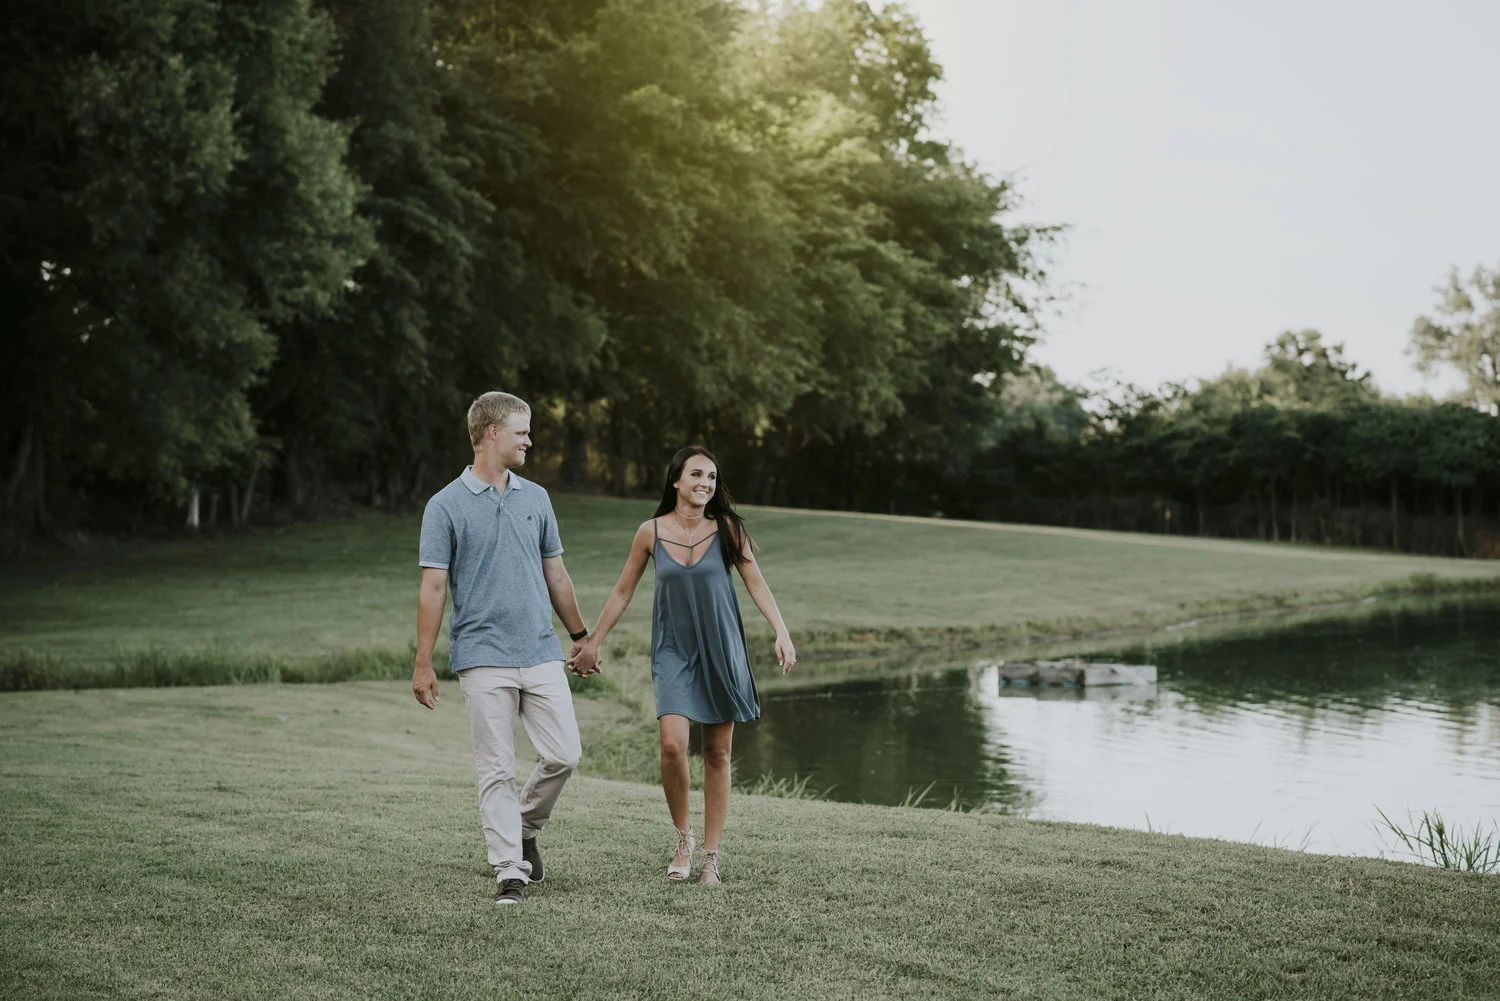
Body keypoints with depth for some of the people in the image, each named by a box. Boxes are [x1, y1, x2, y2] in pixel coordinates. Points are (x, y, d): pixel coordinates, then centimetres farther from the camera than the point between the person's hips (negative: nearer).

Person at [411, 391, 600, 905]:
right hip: (483, 657, -4)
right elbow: (433, 588, -4)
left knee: (564, 754, -1)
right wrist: (422, 664, -7)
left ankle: (525, 829, 24)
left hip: (541, 652, 4)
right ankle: (510, 872, 6)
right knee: (497, 770, -1)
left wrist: (580, 638, 21)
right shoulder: (446, 506, -3)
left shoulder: (536, 498, 12)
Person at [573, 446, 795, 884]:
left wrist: (782, 634, -13)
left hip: (721, 650, 0)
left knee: (717, 753, 4)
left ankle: (711, 855, 15)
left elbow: (756, 584, -1)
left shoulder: (726, 529, -3)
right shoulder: (650, 532, -1)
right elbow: (623, 592, 9)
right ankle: (683, 837, 6)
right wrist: (593, 641, 12)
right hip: (673, 651, 0)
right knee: (673, 744, -17)